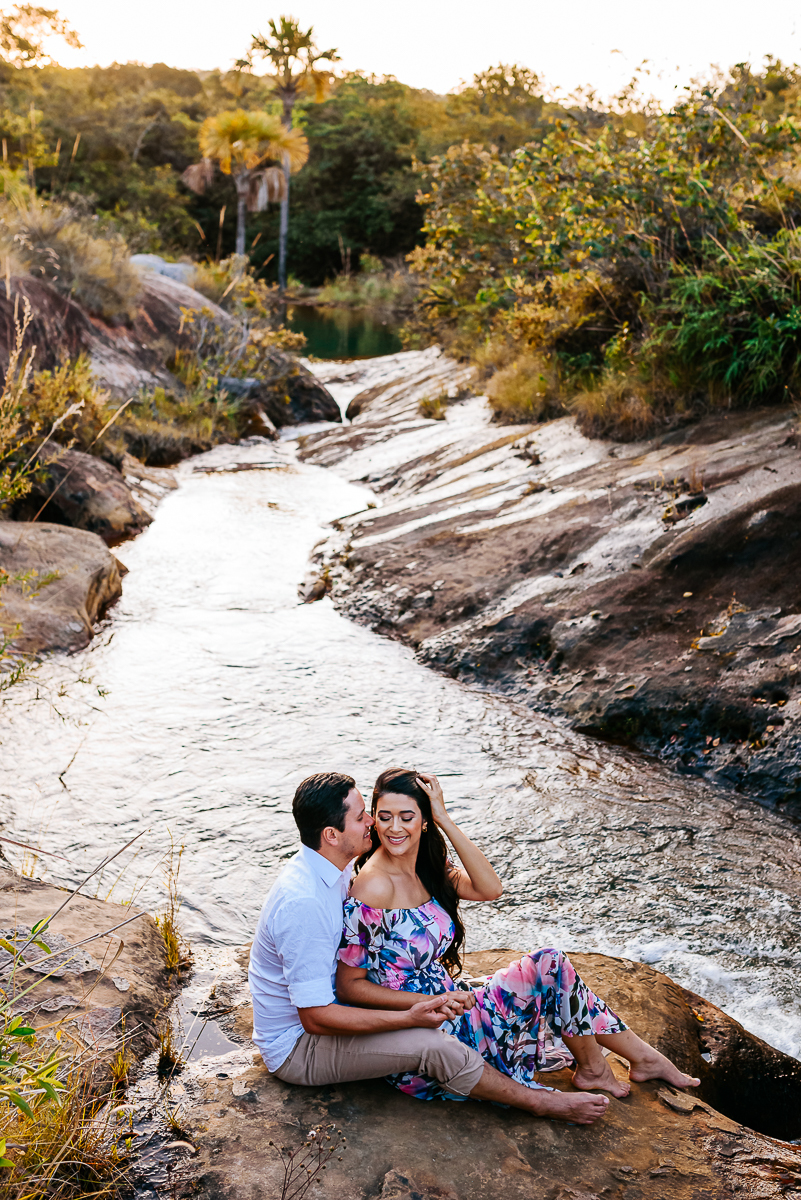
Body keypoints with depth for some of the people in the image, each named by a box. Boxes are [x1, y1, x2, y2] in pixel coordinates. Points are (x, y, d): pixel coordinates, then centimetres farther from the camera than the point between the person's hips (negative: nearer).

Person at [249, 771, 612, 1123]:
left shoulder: (329, 870, -2)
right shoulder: (303, 903, -32)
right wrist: (409, 1018, -26)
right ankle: (541, 1102, -2)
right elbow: (316, 1018, -29)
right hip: (296, 1048, -10)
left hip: (322, 1002, 10)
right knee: (432, 1045, -21)